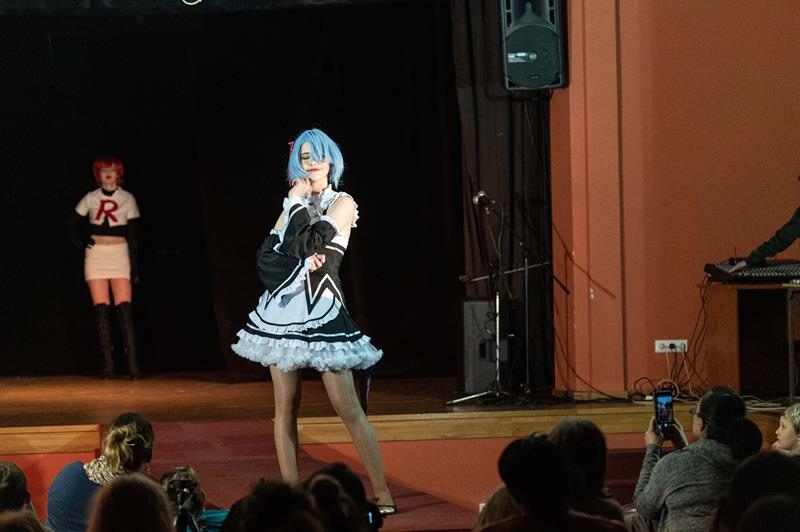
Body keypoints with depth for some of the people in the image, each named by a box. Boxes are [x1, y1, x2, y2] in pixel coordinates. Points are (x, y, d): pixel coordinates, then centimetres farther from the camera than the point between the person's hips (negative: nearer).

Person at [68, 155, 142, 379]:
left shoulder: (127, 199, 2)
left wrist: (135, 268, -5)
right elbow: (73, 224, 18)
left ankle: (133, 364, -16)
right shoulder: (91, 199, 6)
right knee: (101, 310, -3)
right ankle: (108, 363, -1)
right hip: (95, 256, 2)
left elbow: (133, 235, 0)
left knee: (125, 310, -12)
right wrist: (80, 243, 0)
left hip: (119, 255, -2)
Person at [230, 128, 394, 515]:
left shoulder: (342, 204, -2)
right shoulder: (294, 205, 14)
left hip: (322, 314, -5)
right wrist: (301, 265, -12)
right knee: (285, 408, 4)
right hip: (282, 309, 5)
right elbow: (266, 256, 5)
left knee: (348, 409, -8)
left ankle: (382, 493, -5)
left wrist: (299, 202, -3)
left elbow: (308, 243, -16)